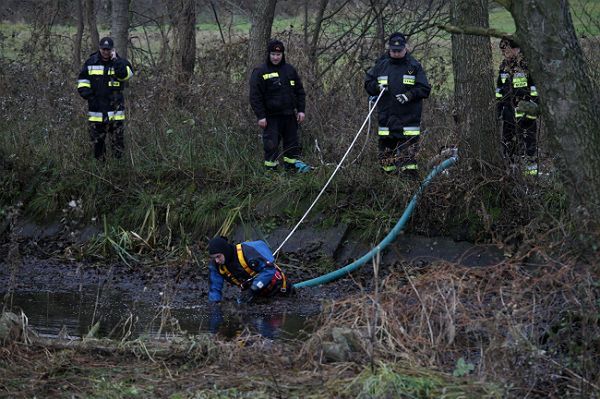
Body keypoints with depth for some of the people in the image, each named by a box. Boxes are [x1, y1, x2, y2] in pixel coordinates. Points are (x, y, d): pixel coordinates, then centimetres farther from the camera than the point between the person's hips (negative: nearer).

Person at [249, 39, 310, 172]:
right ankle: (271, 167, 4)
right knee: (271, 144, -5)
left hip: (289, 115, 5)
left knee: (292, 141, 11)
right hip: (271, 116, -4)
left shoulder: (290, 70, 9)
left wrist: (301, 110, 7)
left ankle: (292, 162, 24)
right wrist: (260, 116, -13)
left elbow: (300, 91, 15)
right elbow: (255, 96, -8)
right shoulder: (260, 72, -6)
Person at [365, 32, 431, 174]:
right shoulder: (381, 65, 10)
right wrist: (378, 87, -6)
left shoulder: (414, 66, 3)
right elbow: (368, 83, 15)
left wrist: (410, 95, -15)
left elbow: (425, 89, 1)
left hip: (408, 118, -3)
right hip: (386, 118, 3)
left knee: (408, 152, -8)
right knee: (386, 152, 6)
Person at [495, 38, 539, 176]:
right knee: (507, 140, 9)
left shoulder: (526, 65, -8)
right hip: (509, 110, 7)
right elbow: (499, 88, 22)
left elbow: (535, 87, -10)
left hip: (525, 109, -7)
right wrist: (499, 105, 17)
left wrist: (535, 104, -15)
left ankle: (532, 168, -4)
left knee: (528, 139, -7)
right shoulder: (504, 66, 13)